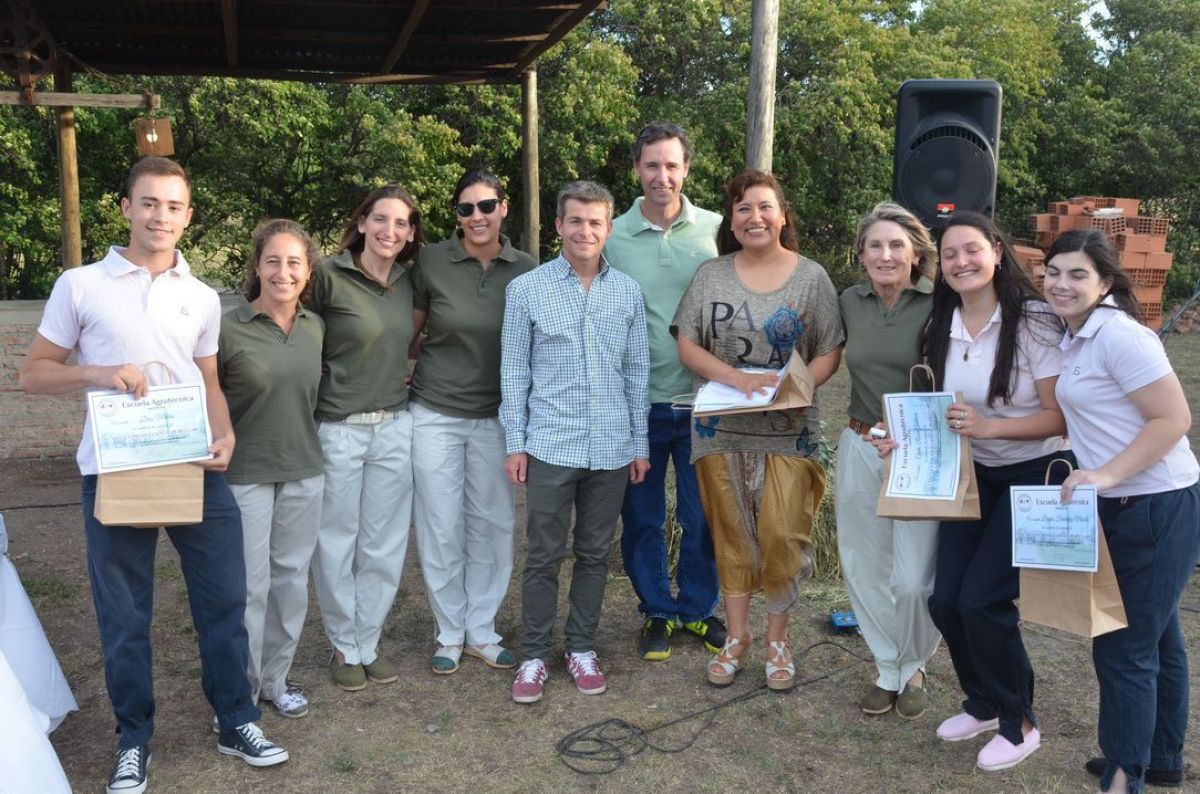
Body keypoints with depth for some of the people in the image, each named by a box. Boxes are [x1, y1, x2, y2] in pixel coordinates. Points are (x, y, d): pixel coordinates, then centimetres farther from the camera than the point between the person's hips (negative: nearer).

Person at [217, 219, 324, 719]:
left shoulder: (315, 327, 3)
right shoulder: (229, 328, -11)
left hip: (304, 471, 5)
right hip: (245, 474, -4)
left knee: (291, 578, 13)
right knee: (250, 585, 1)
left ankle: (275, 678, 30)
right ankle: (240, 691, 19)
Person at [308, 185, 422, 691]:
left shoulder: (406, 282, 7)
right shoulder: (329, 276, -10)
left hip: (394, 427, 5)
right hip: (337, 430, -5)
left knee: (385, 545, 11)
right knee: (337, 545, 7)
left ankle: (368, 644, 27)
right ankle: (344, 647, 25)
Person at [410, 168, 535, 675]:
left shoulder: (525, 270, -2)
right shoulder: (431, 262, -6)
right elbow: (410, 329, 6)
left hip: (495, 418, 2)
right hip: (435, 414, -1)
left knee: (493, 524, 9)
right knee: (441, 529, 6)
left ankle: (481, 631, 26)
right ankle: (450, 634, 23)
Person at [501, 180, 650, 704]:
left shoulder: (628, 292, 6)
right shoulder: (526, 289, -2)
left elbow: (637, 371, 9)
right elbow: (514, 371, 1)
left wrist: (640, 443, 8)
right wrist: (515, 443, -3)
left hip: (611, 448, 3)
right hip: (550, 446, -2)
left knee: (595, 554, 12)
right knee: (543, 557, 5)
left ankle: (582, 649, 27)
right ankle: (534, 656, 19)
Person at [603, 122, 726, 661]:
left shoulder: (716, 230, -1)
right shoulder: (613, 237, -1)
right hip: (638, 402, 0)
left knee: (703, 516, 11)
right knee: (642, 518, 11)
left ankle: (699, 608, 31)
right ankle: (658, 611, 30)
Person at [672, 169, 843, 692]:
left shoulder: (811, 277, 2)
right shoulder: (711, 276, 5)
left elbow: (830, 351, 2)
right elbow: (687, 347, -1)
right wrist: (738, 378, -17)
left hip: (788, 429, -1)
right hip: (721, 427, 2)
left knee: (782, 534, -3)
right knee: (731, 533, 9)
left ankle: (777, 639, 18)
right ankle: (736, 635, 24)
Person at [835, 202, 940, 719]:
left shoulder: (939, 307, -9)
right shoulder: (850, 303, 4)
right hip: (860, 449, 4)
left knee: (914, 580, -3)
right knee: (865, 569, 11)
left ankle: (913, 668, 25)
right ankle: (886, 670, 31)